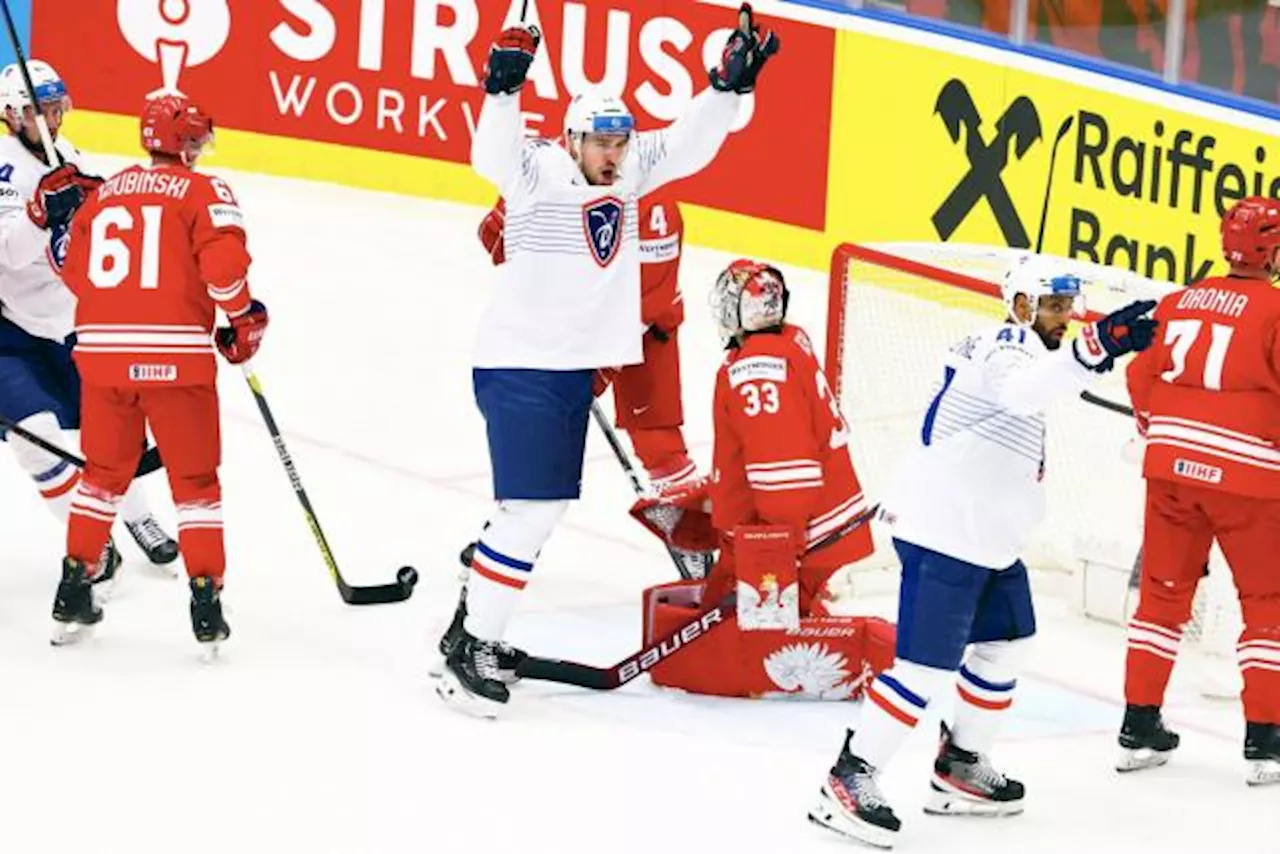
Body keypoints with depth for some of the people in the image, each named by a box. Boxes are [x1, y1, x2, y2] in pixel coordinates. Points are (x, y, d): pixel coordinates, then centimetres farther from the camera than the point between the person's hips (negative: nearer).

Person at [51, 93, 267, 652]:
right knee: (195, 478, 7)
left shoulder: (104, 193, 15)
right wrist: (245, 316, -1)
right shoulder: (202, 190, -1)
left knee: (104, 470, 20)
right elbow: (223, 260, -15)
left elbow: (76, 271, 15)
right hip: (174, 353, -4)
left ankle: (73, 591, 22)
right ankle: (206, 600, 3)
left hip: (101, 349, 5)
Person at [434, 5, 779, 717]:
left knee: (547, 503, 15)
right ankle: (471, 648, -4)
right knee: (531, 511, -12)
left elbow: (688, 145, 11)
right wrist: (504, 86, -44)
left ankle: (477, 621, 29)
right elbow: (493, 156, -31)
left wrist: (732, 83, 0)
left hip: (576, 369, 8)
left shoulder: (627, 174, 7)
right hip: (521, 369, -8)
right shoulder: (539, 173, -13)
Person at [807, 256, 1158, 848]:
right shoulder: (1004, 347, -16)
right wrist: (1096, 346, -51)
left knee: (1006, 644, 19)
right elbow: (1022, 390, -39)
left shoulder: (1022, 350, 16)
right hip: (944, 533, -11)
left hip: (986, 534, 11)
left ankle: (959, 766, 29)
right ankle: (849, 779, -10)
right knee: (929, 664, -14)